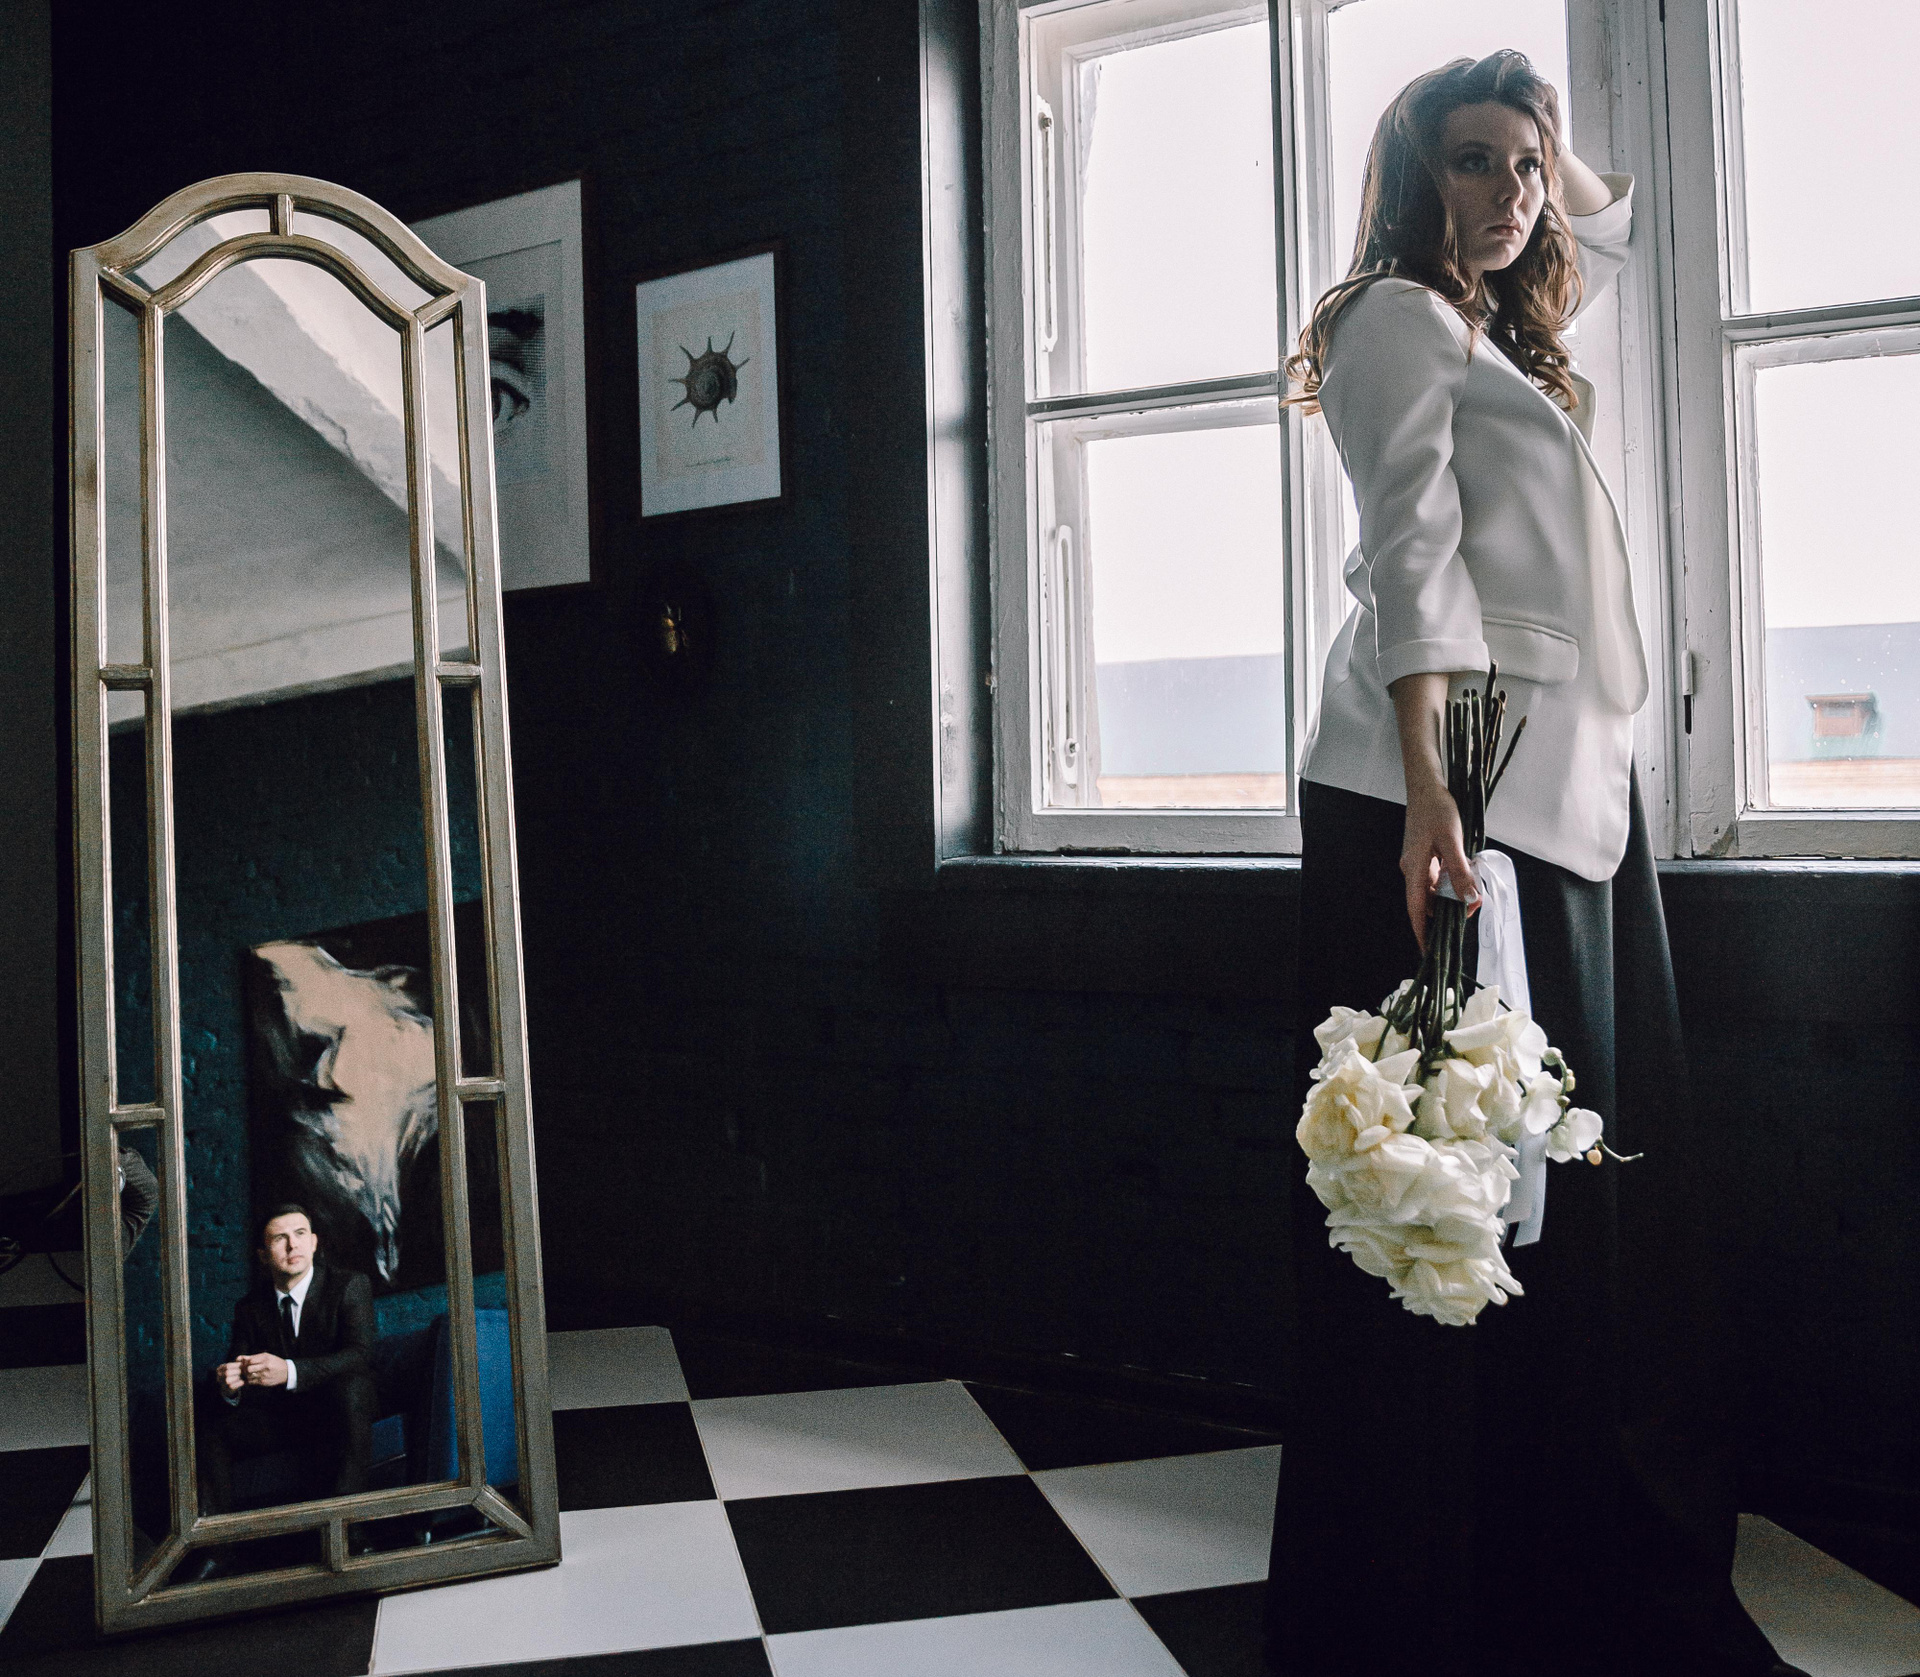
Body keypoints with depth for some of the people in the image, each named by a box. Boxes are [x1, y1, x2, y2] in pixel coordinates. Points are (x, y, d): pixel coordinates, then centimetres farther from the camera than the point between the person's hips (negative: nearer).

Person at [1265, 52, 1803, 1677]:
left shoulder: (1510, 331, 25)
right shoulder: (1400, 315, 0)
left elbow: (1607, 226, 50)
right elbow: (1411, 562, -15)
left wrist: (1548, 126, 36)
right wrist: (1424, 790, -24)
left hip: (1572, 786, 9)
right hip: (1450, 792, -9)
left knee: (1590, 1177, 8)